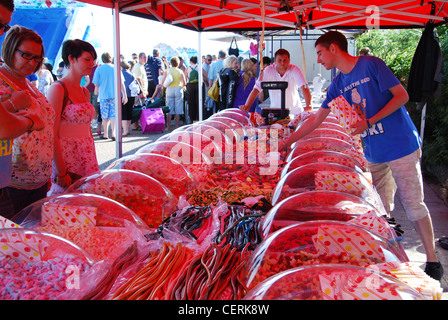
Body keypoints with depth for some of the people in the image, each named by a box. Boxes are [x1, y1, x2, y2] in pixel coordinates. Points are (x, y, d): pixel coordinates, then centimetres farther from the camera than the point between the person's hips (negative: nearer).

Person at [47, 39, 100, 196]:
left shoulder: (85, 92, 14)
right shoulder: (58, 89, -9)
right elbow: (52, 135, -15)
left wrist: (94, 163, 12)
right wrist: (61, 173, -19)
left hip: (87, 161, 7)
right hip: (65, 160, -7)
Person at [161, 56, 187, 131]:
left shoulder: (167, 71, -1)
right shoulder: (180, 71, 0)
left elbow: (162, 82, -4)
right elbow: (184, 83, -5)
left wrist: (166, 86, 16)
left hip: (169, 89, 0)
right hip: (178, 90, 0)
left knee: (169, 109, 4)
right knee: (178, 109, 4)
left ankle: (168, 126, 4)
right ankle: (177, 126, 4)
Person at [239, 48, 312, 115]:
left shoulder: (294, 69, -10)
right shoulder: (268, 71, -8)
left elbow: (304, 87, -19)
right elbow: (256, 89, -12)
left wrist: (308, 105, -34)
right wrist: (247, 106, -24)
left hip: (295, 111, 0)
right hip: (275, 111, 0)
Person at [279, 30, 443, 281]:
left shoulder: (370, 65, -9)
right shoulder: (338, 85, 10)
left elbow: (402, 95, -10)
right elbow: (316, 119, 15)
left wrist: (369, 122, -19)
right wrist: (287, 143, 14)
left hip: (401, 145, -6)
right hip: (374, 153, 6)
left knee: (413, 205, 0)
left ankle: (432, 260, 14)